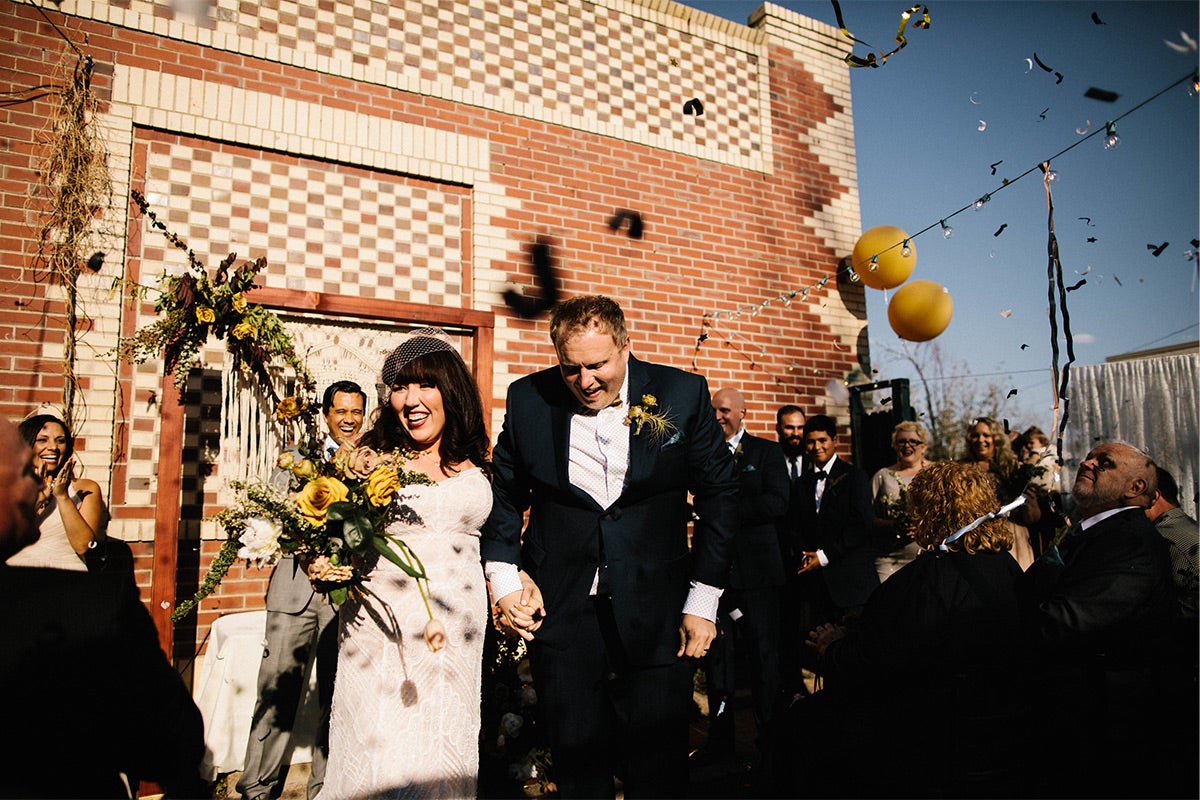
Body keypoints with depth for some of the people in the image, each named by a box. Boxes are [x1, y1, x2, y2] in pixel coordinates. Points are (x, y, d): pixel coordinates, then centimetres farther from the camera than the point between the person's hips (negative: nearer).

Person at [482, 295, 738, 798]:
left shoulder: (683, 393, -6)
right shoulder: (527, 399, -2)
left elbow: (718, 494, 2)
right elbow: (505, 494, 11)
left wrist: (703, 601, 0)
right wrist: (504, 578, 1)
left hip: (656, 618, -1)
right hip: (559, 609, 1)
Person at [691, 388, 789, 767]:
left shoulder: (767, 452, 3)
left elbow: (777, 502, -11)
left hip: (754, 565, -3)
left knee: (762, 652, 7)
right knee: (716, 653, 9)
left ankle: (770, 734, 21)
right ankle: (720, 734, 22)